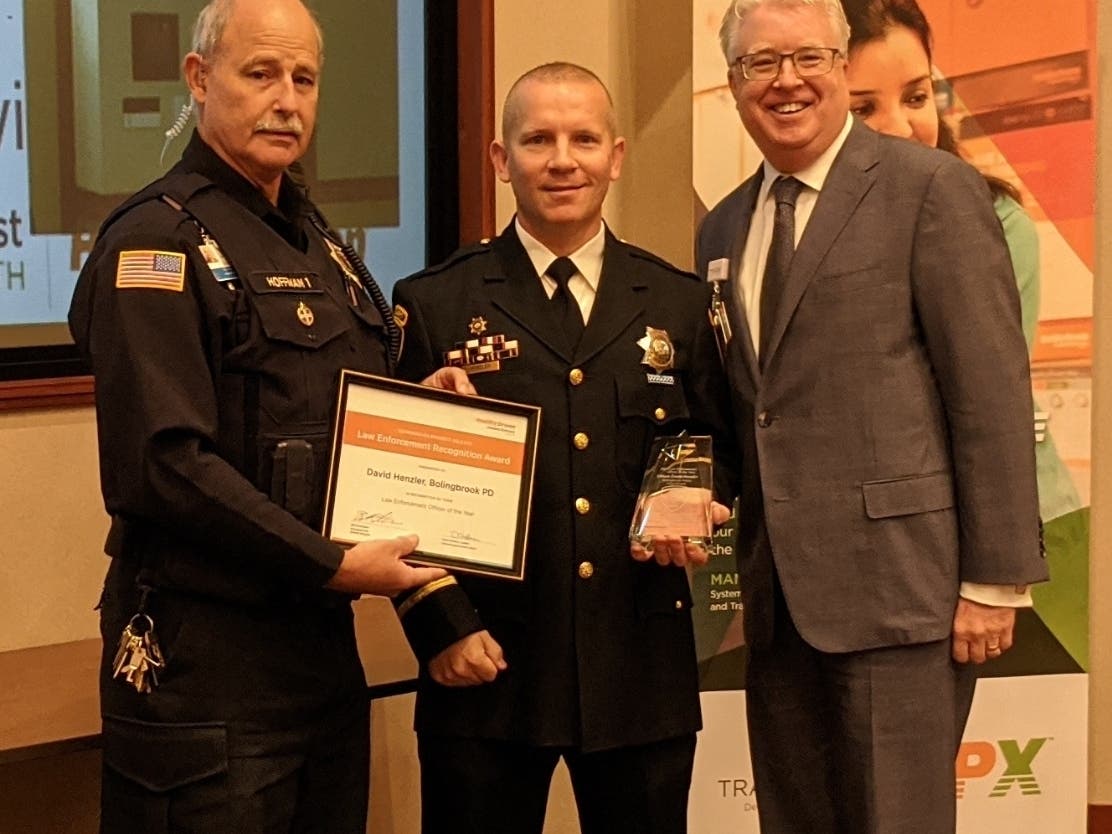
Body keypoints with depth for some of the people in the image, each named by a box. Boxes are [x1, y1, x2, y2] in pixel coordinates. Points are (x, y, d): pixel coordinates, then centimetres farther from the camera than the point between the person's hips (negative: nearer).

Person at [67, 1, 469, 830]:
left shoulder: (320, 245, 16)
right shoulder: (157, 241, -11)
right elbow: (161, 463, -20)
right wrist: (331, 565, -20)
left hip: (322, 640, 8)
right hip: (206, 661, -8)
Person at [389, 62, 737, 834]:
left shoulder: (680, 305, 9)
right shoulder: (435, 306, 2)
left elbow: (718, 448, 17)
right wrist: (441, 625, -9)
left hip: (643, 665, 2)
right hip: (486, 666, -2)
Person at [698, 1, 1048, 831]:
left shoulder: (932, 188, -5)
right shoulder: (723, 229, 16)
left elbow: (992, 394, -9)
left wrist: (995, 578, -12)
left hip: (898, 580, -6)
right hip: (779, 598, 6)